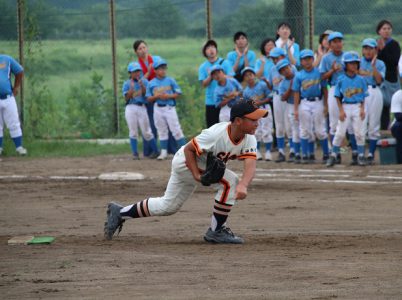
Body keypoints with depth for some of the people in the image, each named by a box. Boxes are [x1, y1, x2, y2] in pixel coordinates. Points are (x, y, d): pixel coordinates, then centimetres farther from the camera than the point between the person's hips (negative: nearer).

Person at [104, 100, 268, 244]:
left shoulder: (249, 139, -16)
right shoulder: (216, 134, -35)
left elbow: (250, 166, -29)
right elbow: (188, 149, -24)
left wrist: (243, 185, -48)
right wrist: (197, 175, -34)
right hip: (186, 161, -8)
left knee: (168, 206, 18)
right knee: (230, 182, -23)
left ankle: (120, 213, 30)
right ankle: (216, 231, -13)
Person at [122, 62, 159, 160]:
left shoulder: (144, 81, 9)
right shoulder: (126, 84, 7)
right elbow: (126, 98, -2)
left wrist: (142, 86, -16)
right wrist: (132, 87, -12)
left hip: (142, 107, 0)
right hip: (131, 108, 0)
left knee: (146, 132, -2)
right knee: (133, 132, 0)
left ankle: (155, 151, 8)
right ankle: (135, 153, 5)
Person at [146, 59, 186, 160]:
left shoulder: (170, 80, 3)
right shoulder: (151, 83, 6)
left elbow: (178, 94, 3)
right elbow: (148, 98, 6)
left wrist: (168, 96, -13)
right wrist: (157, 96, -13)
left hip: (169, 107, -2)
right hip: (158, 109, 2)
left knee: (176, 129, -6)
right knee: (162, 131, 8)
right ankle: (164, 152, 13)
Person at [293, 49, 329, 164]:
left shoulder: (319, 73, 0)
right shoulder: (299, 76, 2)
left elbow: (324, 89, 4)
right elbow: (296, 93, 2)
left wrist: (325, 105, 0)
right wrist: (296, 109, -2)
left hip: (318, 103, -1)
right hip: (304, 104, 1)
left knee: (320, 130, 3)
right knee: (305, 130, 5)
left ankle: (326, 154, 12)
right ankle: (305, 155, 10)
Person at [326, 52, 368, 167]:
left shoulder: (361, 80, 4)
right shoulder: (341, 80, -1)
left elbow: (363, 96, 7)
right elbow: (338, 97, 1)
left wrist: (362, 109, -4)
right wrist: (341, 110, -7)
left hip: (357, 107, 1)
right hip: (345, 107, -1)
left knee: (359, 133, 2)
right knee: (340, 133, -2)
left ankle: (360, 156, 11)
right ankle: (333, 155, 6)